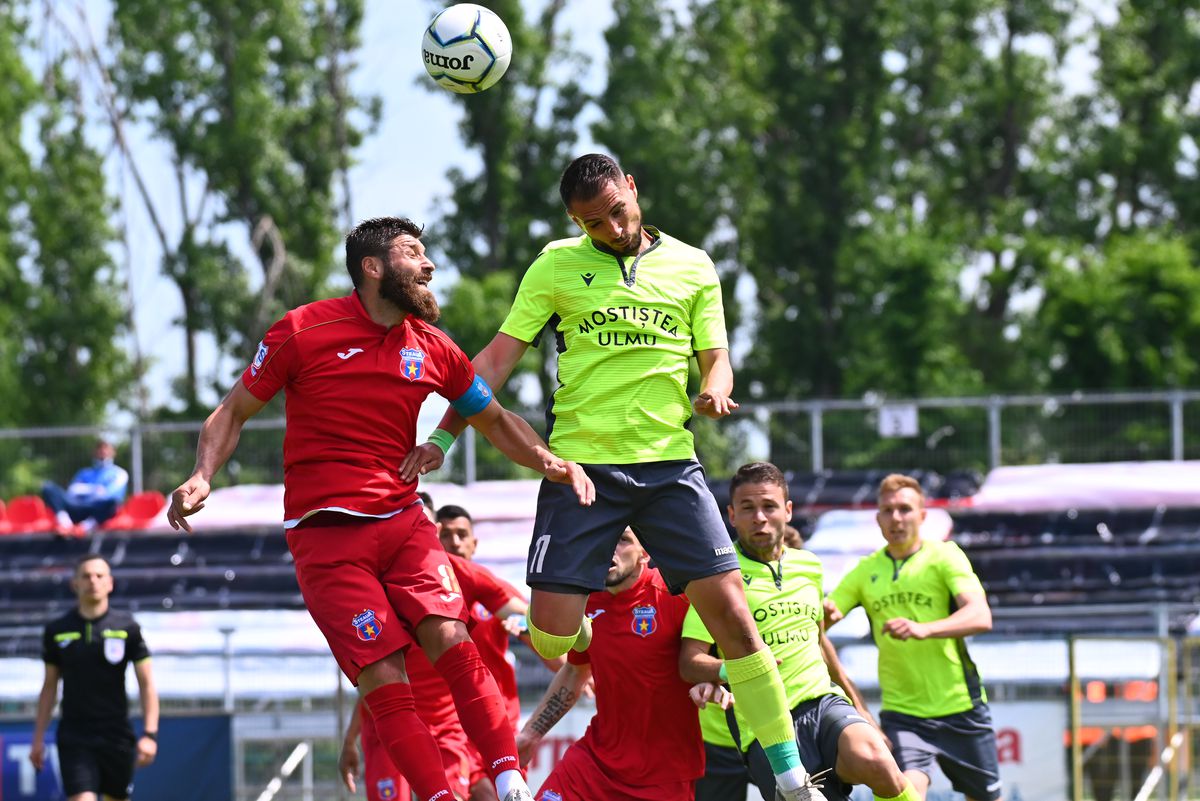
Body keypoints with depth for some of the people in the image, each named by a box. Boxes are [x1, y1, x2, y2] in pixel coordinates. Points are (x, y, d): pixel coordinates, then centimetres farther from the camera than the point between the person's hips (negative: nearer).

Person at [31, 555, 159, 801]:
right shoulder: (57, 631, 4)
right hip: (75, 740, -1)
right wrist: (38, 739, 10)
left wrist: (149, 734, -9)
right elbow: (50, 686, 13)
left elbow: (146, 683, 1)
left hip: (117, 738, 1)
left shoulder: (127, 627, 0)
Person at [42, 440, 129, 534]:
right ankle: (65, 524, -43)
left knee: (111, 501, -38)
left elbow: (112, 494, 2)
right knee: (48, 487, -20)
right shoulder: (84, 473, 32)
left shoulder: (119, 473, 22)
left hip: (98, 512, -3)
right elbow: (72, 491, 14)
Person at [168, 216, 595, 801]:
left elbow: (495, 422, 21)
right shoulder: (304, 331, -3)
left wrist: (548, 461, 2)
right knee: (385, 681, -14)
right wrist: (202, 476, -13)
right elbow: (234, 412, 5)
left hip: (401, 520, 3)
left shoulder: (432, 348, 8)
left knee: (454, 644, -18)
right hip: (325, 533, -3)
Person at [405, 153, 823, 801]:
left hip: (668, 463, 1)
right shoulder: (557, 266, 7)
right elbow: (500, 356, 6)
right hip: (580, 464, 0)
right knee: (551, 632, -10)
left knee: (726, 605, -12)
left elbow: (715, 358, 12)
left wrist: (714, 390, -13)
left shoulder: (691, 267, 11)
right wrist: (442, 437, -3)